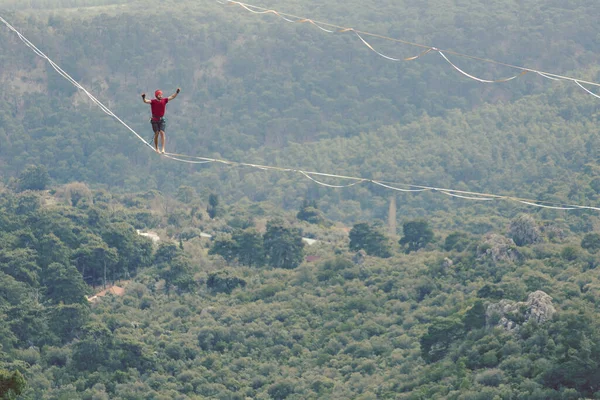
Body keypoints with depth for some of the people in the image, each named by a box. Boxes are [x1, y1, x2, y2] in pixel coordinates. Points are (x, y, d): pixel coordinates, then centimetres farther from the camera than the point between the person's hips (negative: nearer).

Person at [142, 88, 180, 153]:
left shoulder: (164, 100, 0)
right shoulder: (153, 101, -10)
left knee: (162, 133, -10)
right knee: (157, 133, -2)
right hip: (154, 120, -2)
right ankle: (156, 148, 14)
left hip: (161, 119, 2)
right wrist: (143, 98, -45)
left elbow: (172, 97, 4)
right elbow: (146, 101, -25)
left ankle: (163, 149, -16)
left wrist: (177, 92, -8)